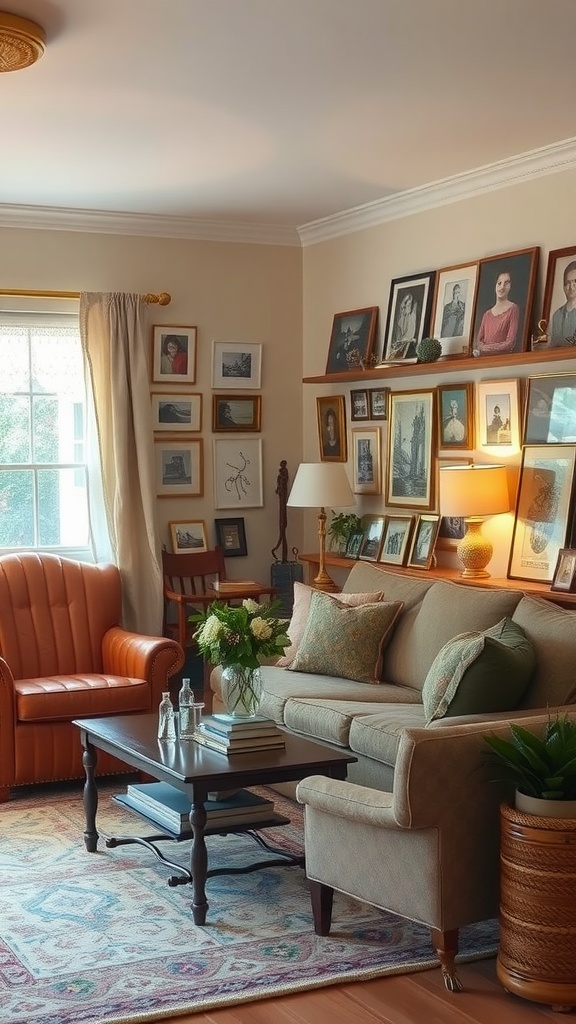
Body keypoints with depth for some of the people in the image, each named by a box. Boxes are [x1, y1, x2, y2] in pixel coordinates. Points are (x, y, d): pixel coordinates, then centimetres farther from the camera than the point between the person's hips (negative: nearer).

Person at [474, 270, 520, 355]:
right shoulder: (487, 314, 16)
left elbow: (509, 344, -7)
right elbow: (478, 342, 12)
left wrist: (484, 348, -5)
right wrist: (478, 347, -9)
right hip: (485, 357, 4)